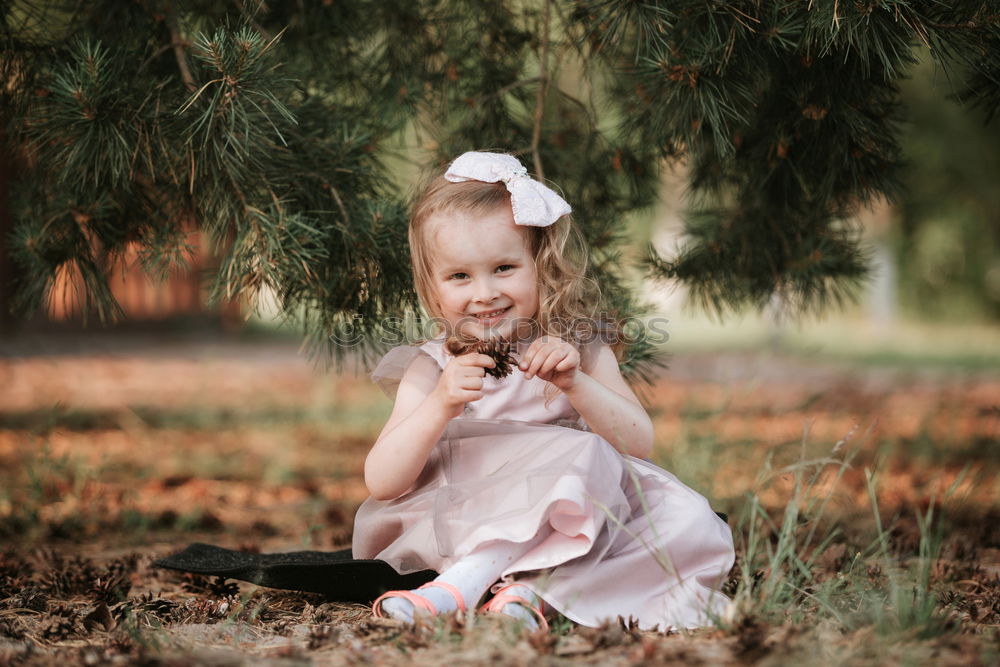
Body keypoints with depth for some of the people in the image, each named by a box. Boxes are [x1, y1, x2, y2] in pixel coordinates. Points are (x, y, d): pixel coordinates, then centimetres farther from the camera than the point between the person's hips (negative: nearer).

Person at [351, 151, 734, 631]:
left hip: (564, 521, 3)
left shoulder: (580, 352, 8)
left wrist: (573, 383, -18)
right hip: (457, 527, -3)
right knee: (583, 455, -28)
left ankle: (531, 590, -34)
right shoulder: (433, 370, 3)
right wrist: (441, 406, -22)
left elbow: (639, 444, -3)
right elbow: (381, 484, -7)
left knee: (684, 521, -25)